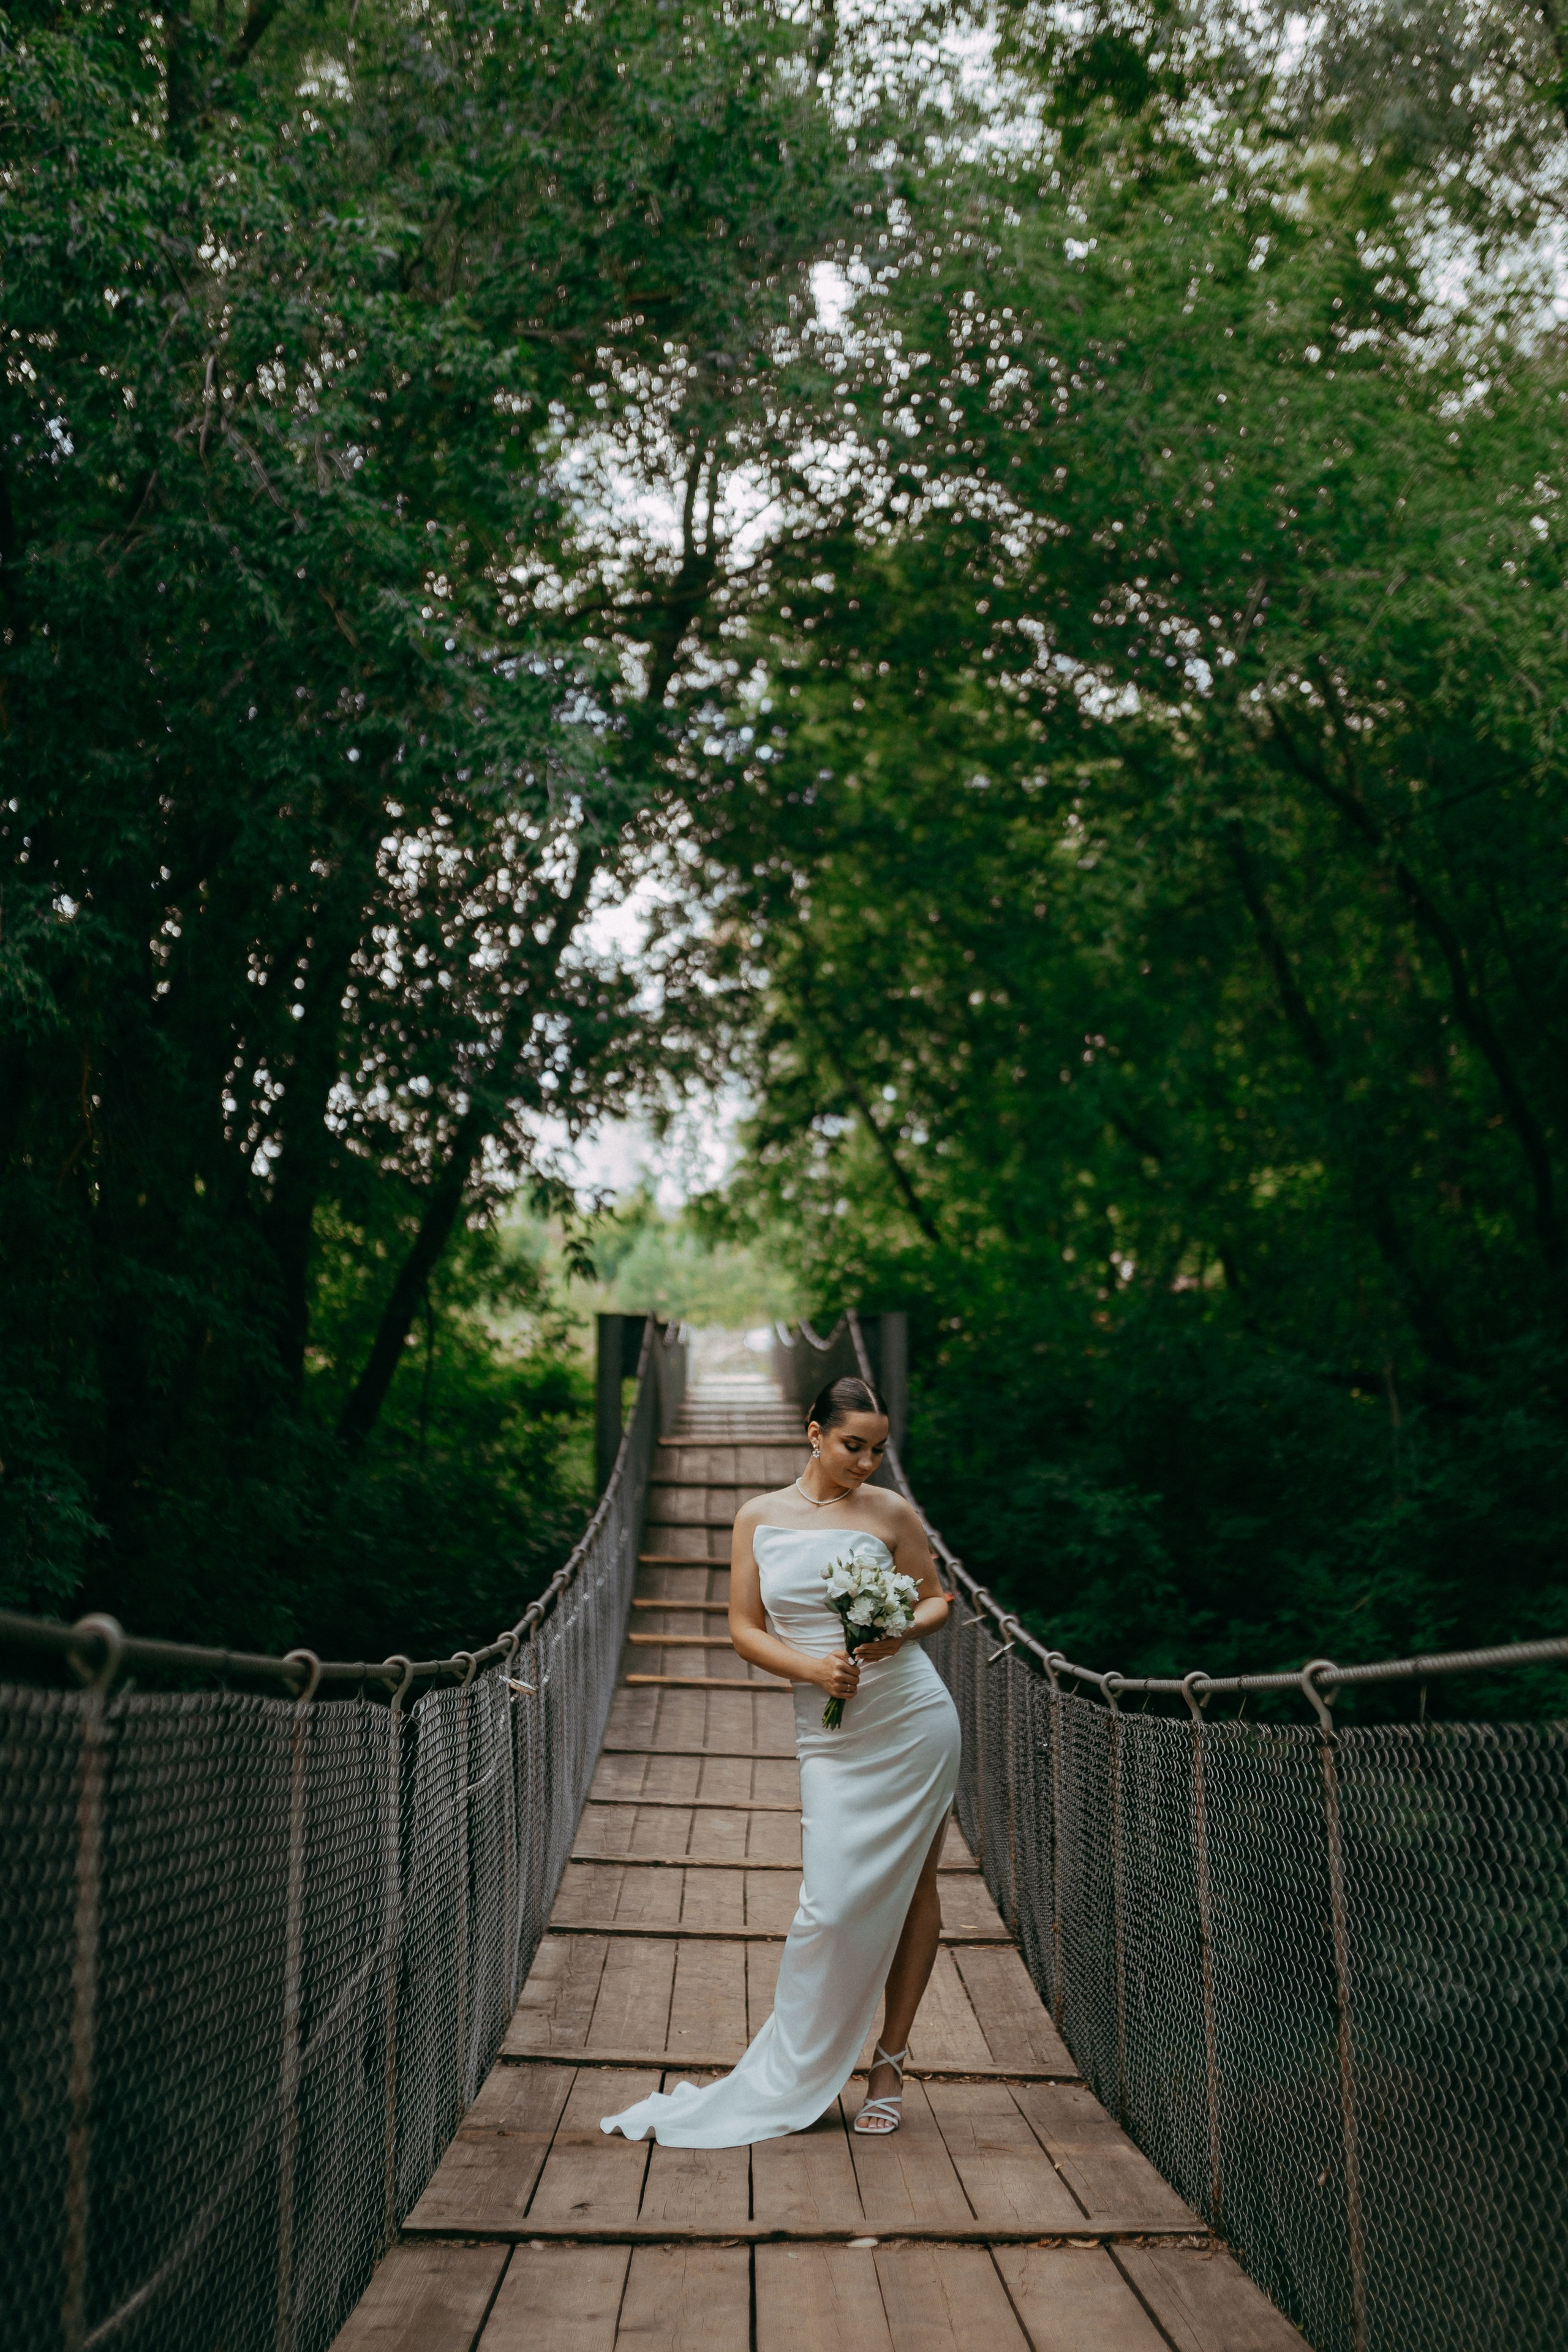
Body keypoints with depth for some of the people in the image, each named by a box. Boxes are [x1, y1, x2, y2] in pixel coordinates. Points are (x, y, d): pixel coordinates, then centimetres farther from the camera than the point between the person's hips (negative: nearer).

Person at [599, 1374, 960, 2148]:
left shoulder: (890, 1513, 3)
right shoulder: (760, 1519, 5)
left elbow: (937, 1599, 12)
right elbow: (744, 1628, 3)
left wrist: (902, 1634, -10)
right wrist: (811, 1667, -13)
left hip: (914, 1719, 0)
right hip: (831, 1734, 0)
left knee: (912, 1890, 4)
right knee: (832, 1906, -5)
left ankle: (888, 2064, 17)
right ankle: (786, 2083, 11)